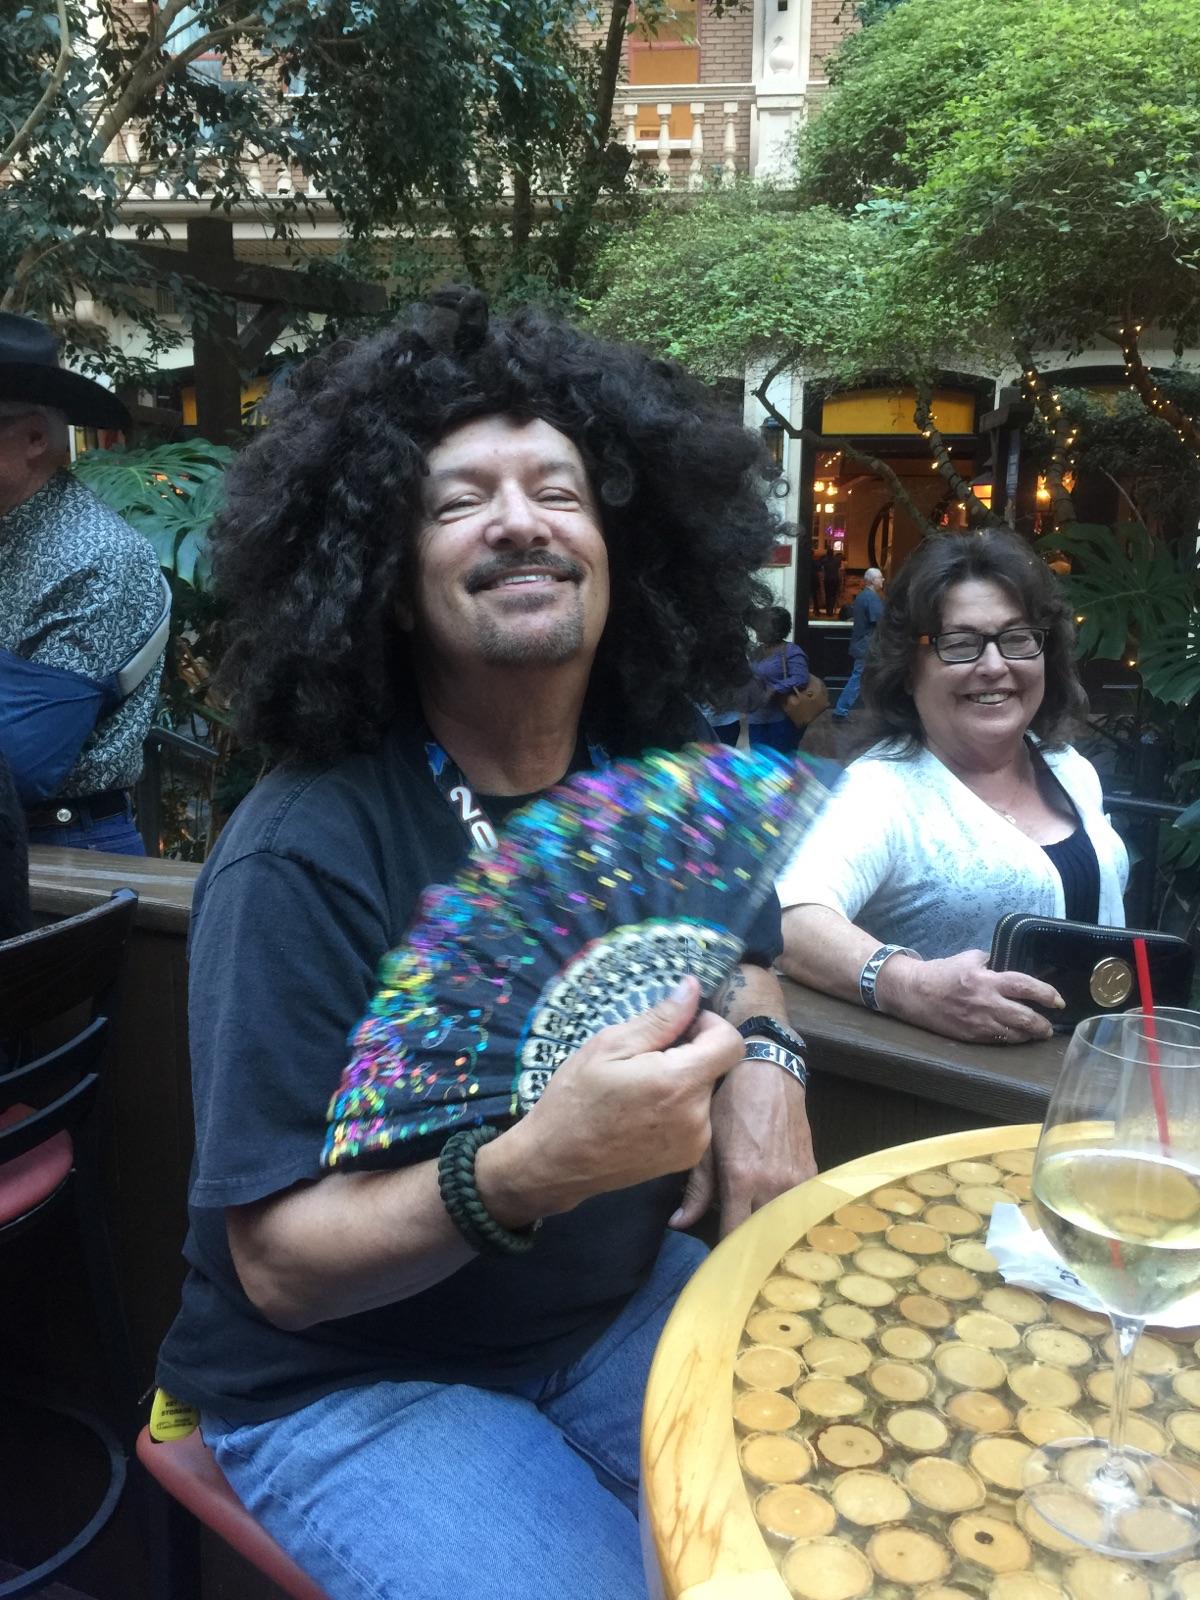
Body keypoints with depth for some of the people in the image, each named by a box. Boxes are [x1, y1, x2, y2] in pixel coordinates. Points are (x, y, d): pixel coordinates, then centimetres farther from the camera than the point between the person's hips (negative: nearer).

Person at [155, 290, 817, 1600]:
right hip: (346, 1376, -4)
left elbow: (739, 939, 17)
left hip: (624, 1296, 5)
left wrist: (760, 1054, -5)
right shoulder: (302, 857, -22)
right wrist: (530, 1169, -37)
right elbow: (280, 1266, -20)